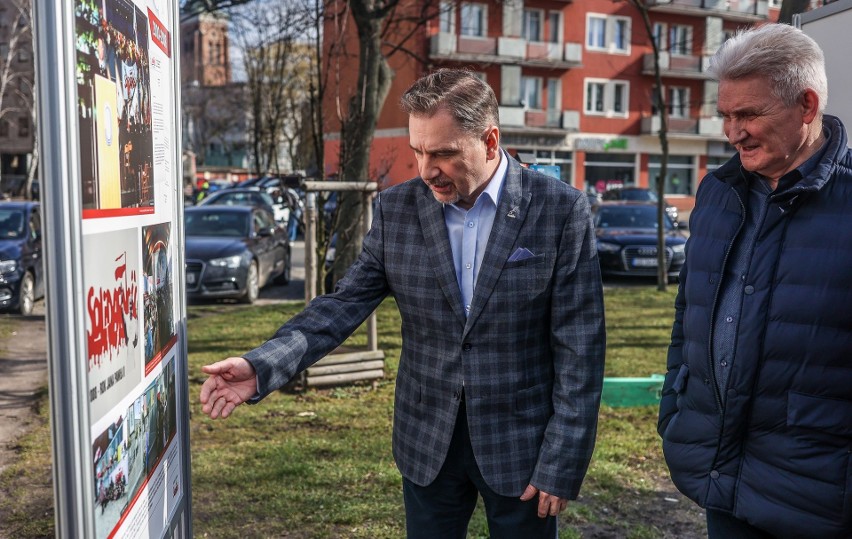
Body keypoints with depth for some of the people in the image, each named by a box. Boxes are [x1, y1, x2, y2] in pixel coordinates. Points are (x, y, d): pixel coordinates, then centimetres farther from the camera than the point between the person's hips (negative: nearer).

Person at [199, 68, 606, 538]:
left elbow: (579, 349, -11)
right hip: (426, 442, 3)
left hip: (520, 444, -2)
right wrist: (261, 366, -20)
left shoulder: (561, 210, -12)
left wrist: (562, 464, -11)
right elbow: (344, 304, -5)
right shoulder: (396, 209, -3)